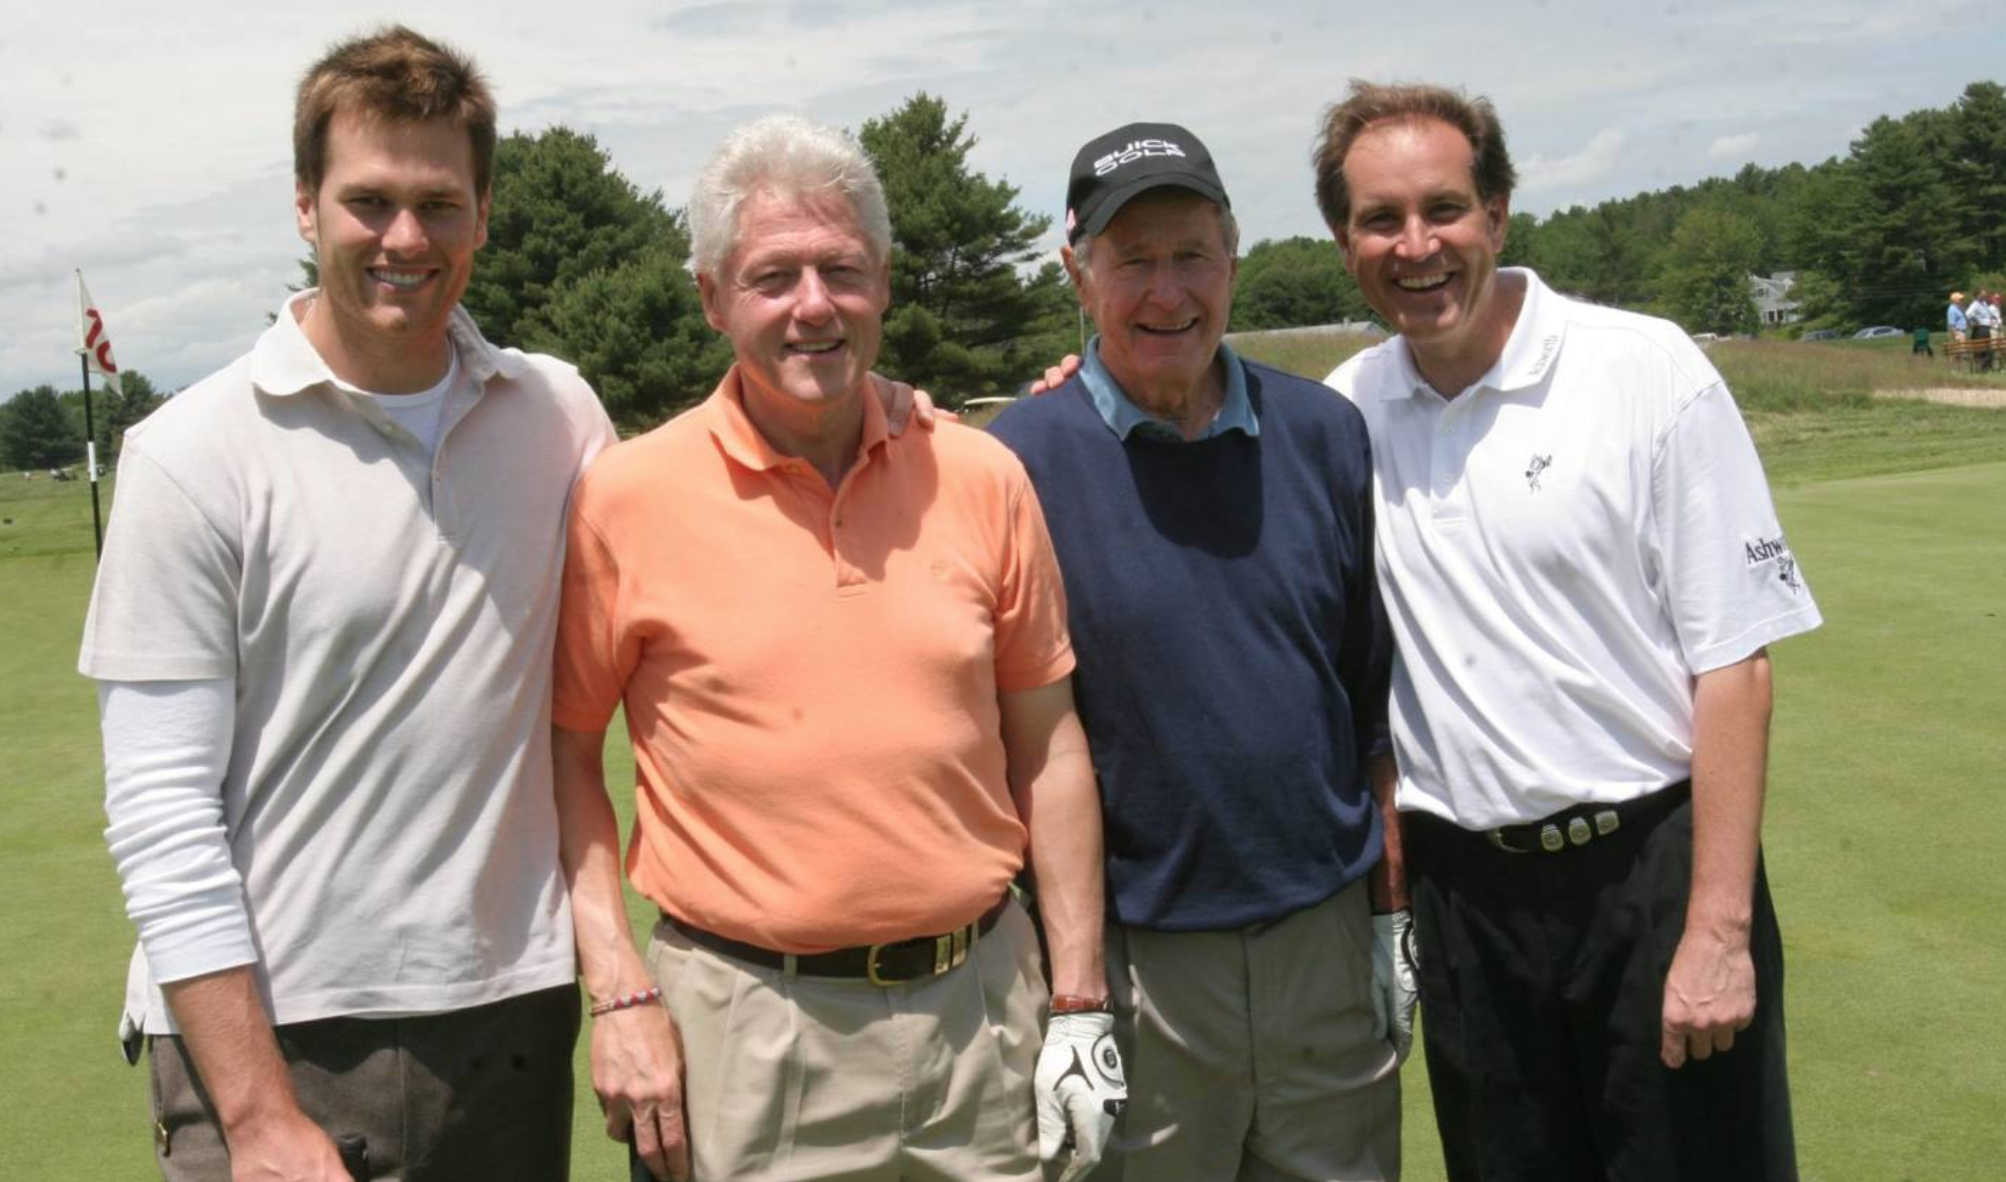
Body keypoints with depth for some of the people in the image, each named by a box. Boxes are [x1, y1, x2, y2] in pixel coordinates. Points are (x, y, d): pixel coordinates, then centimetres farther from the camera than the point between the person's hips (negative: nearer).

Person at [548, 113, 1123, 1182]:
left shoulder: (981, 479, 0)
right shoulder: (628, 497, -7)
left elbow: (1045, 742, 5)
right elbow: (563, 750, 0)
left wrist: (1080, 1000, 4)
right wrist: (620, 995, -6)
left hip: (981, 1009, 3)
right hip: (745, 1035, -2)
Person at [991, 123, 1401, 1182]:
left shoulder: (1323, 432, 3)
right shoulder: (1018, 464, -8)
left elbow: (1372, 687, 10)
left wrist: (1393, 909, 10)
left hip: (1328, 935, 3)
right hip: (1139, 958, -3)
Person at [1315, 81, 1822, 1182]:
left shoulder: (1646, 369, -9)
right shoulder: (1343, 410, 2)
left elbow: (1731, 659, -9)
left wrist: (1718, 927, -13)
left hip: (1649, 867, -3)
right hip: (1461, 887, 4)